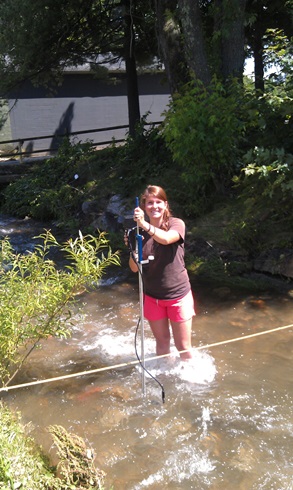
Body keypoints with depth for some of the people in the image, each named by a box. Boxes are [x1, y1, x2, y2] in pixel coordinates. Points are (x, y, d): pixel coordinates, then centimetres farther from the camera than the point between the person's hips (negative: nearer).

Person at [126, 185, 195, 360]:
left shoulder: (176, 224, -9)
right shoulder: (140, 232, -2)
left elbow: (166, 239, -33)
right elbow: (135, 268, -3)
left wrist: (144, 224, -47)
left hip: (178, 295, -3)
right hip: (152, 297, 3)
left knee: (183, 347, 6)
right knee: (162, 343, 19)